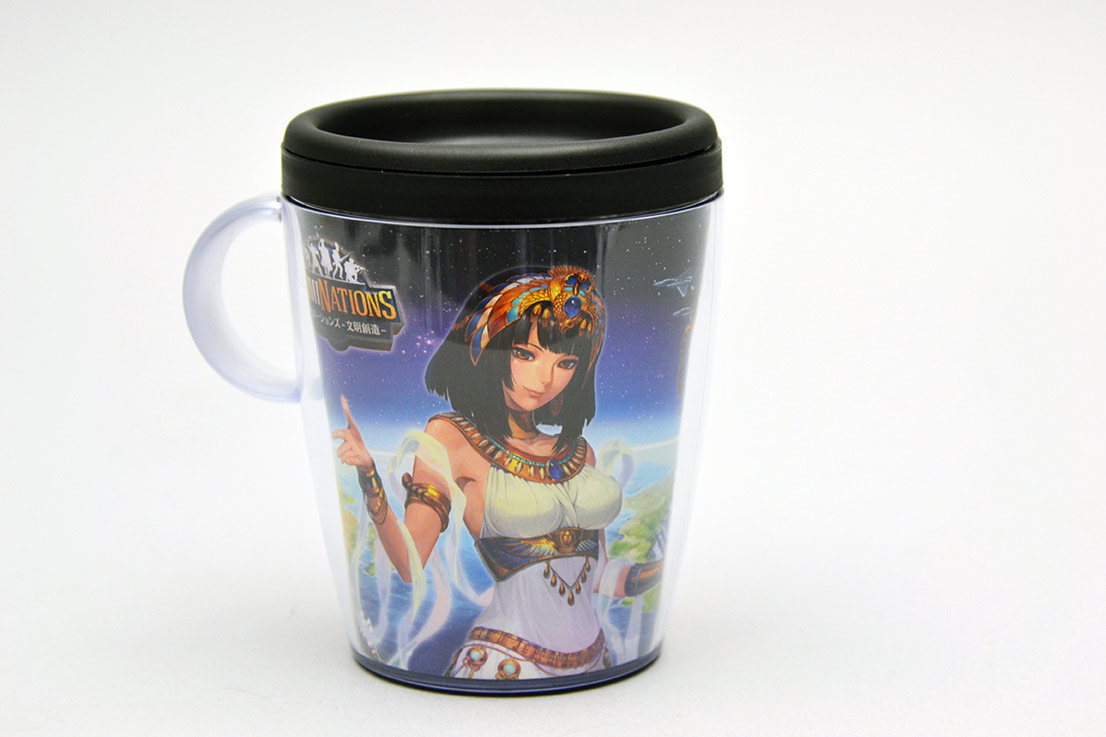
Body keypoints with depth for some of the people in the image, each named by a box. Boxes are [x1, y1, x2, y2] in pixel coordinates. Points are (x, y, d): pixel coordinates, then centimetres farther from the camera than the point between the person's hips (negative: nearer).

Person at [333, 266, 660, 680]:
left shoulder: (577, 452, 11)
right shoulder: (452, 438, -4)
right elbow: (409, 566, -15)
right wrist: (370, 477, -27)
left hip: (592, 663, 5)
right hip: (504, 667, -5)